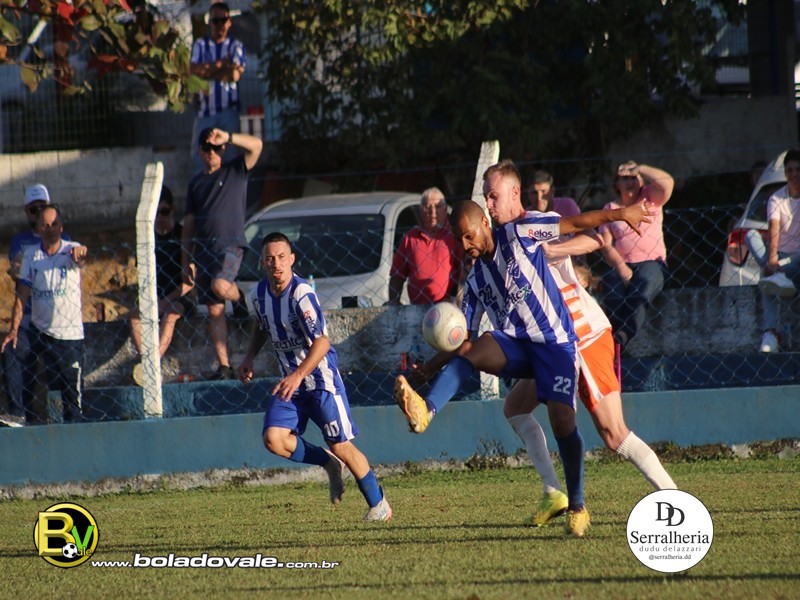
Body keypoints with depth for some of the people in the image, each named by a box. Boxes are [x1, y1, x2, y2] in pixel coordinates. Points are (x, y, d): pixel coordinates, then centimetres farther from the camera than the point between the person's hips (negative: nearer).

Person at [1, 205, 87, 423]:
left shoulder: (71, 250, -5)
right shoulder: (30, 255, 1)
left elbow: (79, 258, -30)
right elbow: (22, 294, -2)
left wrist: (81, 252, -55)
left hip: (70, 333, -2)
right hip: (40, 332, 2)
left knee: (73, 396, 0)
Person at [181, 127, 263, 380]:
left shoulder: (235, 171, 7)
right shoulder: (196, 183, 19)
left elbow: (255, 145, -11)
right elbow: (189, 224, 19)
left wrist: (228, 137, -23)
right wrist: (185, 262, 13)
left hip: (230, 245, -5)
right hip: (203, 249, 5)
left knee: (220, 286, -31)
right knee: (214, 310, -1)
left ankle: (239, 299, 4)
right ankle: (224, 367, 0)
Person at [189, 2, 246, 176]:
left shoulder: (236, 46, 6)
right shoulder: (200, 45, 10)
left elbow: (235, 74, -8)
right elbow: (193, 70, -5)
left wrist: (208, 71, -4)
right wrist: (221, 64, -7)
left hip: (228, 110, -1)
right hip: (205, 110, 1)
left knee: (230, 155, -5)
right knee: (198, 155, -6)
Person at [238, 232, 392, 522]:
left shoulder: (301, 294, -23)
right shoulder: (259, 293, 0)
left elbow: (322, 342, -31)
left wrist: (299, 375, -42)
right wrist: (249, 358, 10)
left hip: (321, 378, -6)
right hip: (290, 381, 6)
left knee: (341, 445, -3)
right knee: (273, 438, -13)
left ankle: (378, 503, 17)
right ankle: (329, 464, 13)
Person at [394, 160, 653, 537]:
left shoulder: (518, 233, -1)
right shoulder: (476, 278, 12)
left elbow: (573, 224, -7)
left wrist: (619, 214, -14)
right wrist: (429, 367, -2)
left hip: (554, 342, -4)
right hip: (514, 346, 4)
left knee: (562, 418, -12)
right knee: (474, 351, -27)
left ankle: (577, 506, 2)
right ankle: (425, 411, -48)